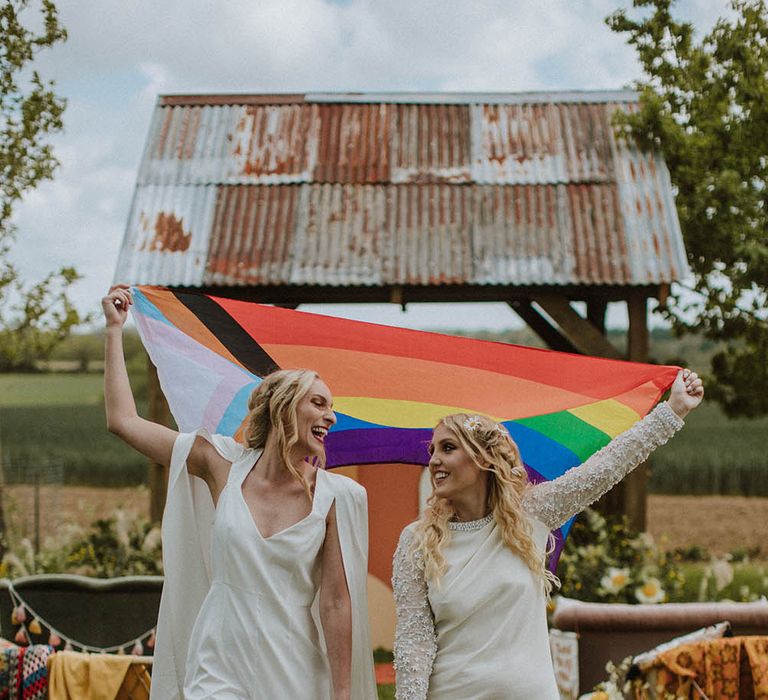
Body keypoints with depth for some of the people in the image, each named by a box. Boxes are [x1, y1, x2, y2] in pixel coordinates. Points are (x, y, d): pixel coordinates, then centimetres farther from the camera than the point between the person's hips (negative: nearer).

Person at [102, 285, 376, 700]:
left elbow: (336, 602, -4)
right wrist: (115, 329, 12)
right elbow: (123, 421, 6)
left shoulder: (335, 497, -4)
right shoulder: (223, 466, 0)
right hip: (218, 666, 1)